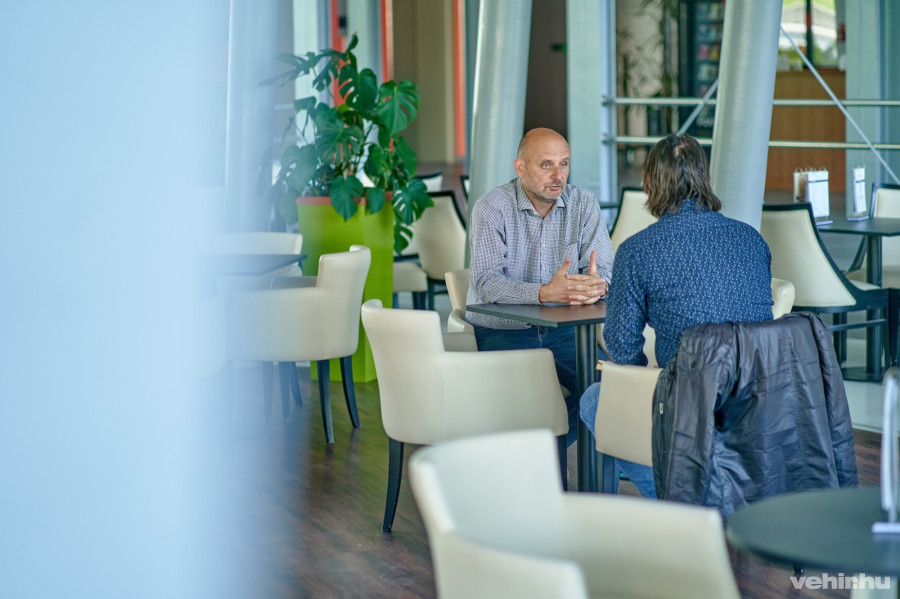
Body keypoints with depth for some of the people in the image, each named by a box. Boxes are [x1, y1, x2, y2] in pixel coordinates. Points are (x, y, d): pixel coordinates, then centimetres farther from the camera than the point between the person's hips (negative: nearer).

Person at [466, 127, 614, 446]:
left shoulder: (583, 204, 2)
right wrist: (545, 293, -37)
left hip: (563, 331, 4)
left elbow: (604, 268, -5)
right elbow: (486, 282, -20)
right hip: (502, 332, -3)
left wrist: (598, 285, -32)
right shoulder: (491, 209, -8)